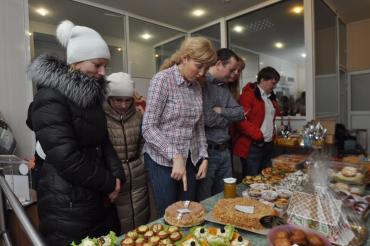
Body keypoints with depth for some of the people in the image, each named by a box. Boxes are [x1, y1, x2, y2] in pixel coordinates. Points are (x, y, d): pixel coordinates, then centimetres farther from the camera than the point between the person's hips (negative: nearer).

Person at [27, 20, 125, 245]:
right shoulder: (51, 98, -19)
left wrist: (117, 175, -3)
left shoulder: (91, 94, 6)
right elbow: (67, 158, -24)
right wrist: (109, 183, -13)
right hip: (68, 202, -7)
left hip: (99, 195, 8)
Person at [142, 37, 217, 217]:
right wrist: (175, 156, -23)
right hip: (163, 160, -5)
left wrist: (204, 157, 5)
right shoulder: (162, 79, -12)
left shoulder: (197, 86, 8)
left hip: (190, 160, 6)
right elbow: (148, 127, -17)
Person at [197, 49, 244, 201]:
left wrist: (220, 110, -12)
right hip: (207, 150, -8)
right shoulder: (202, 84, -16)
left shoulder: (224, 87, 13)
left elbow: (240, 113, 7)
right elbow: (208, 119, -23)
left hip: (224, 150, 8)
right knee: (204, 201, 9)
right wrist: (229, 118, -3)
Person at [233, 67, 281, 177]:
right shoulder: (248, 95, -12)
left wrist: (272, 135, 15)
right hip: (252, 146, -9)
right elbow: (241, 119, -20)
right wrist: (258, 135, -17)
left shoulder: (270, 97, 16)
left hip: (268, 145, 9)